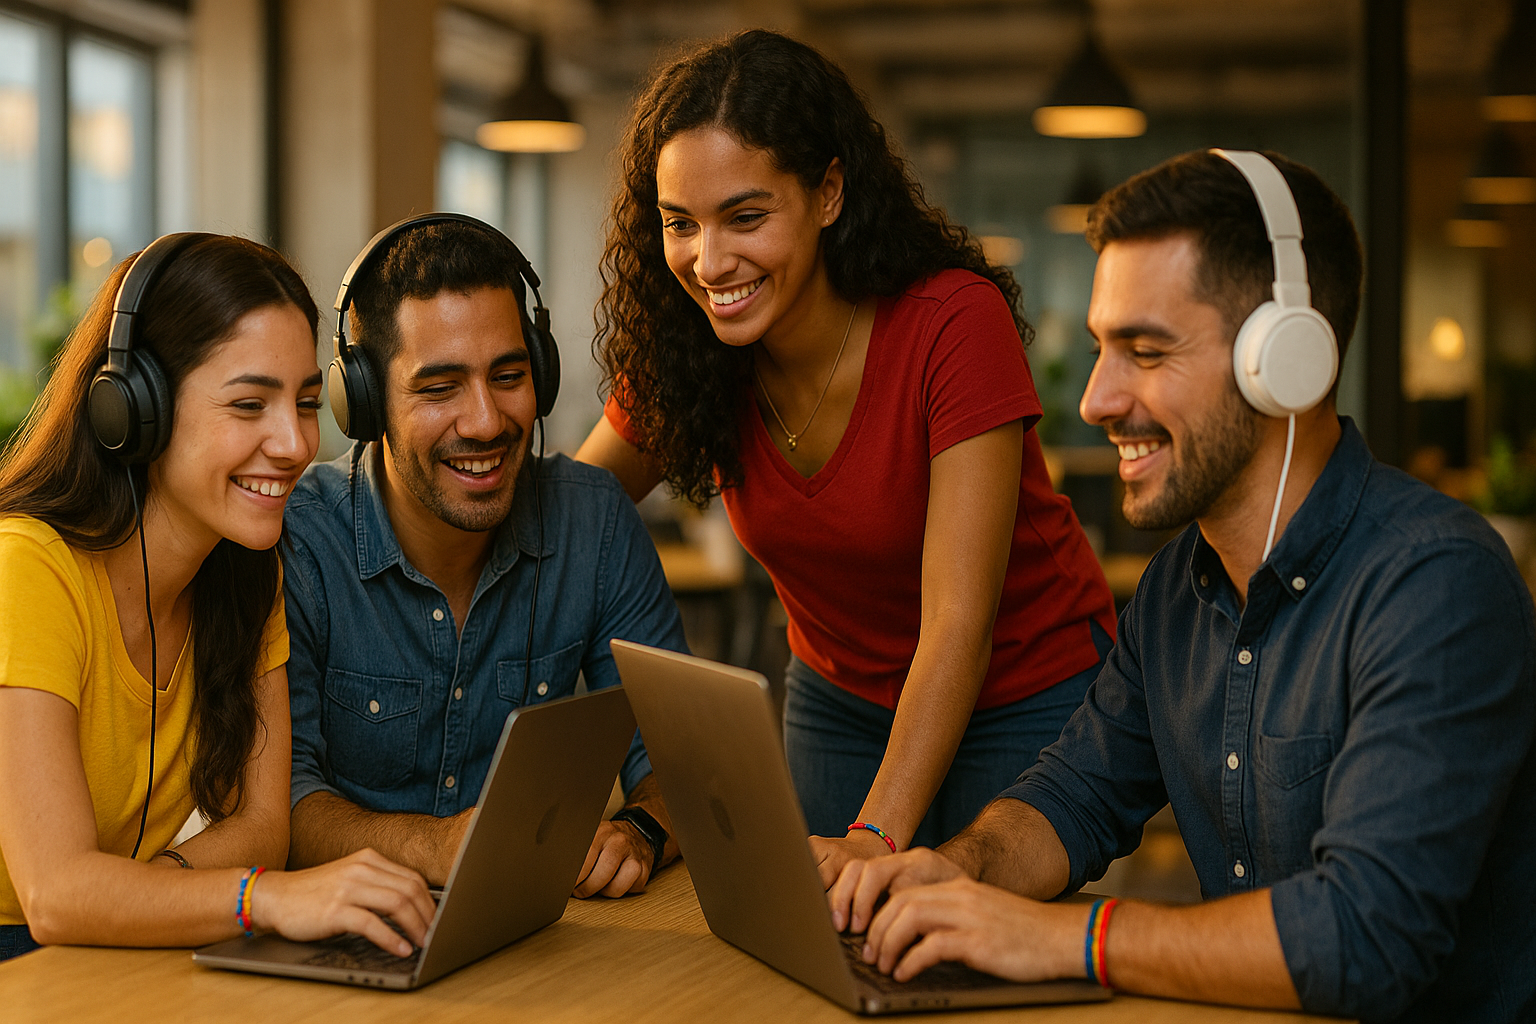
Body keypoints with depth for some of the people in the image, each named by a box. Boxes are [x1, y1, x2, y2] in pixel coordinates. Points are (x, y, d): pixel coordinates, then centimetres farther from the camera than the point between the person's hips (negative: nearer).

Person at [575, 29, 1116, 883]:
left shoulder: (956, 323, -28)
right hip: (839, 700, 4)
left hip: (1027, 694, -4)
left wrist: (879, 835, -42)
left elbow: (957, 623, -31)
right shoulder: (686, 352, -14)